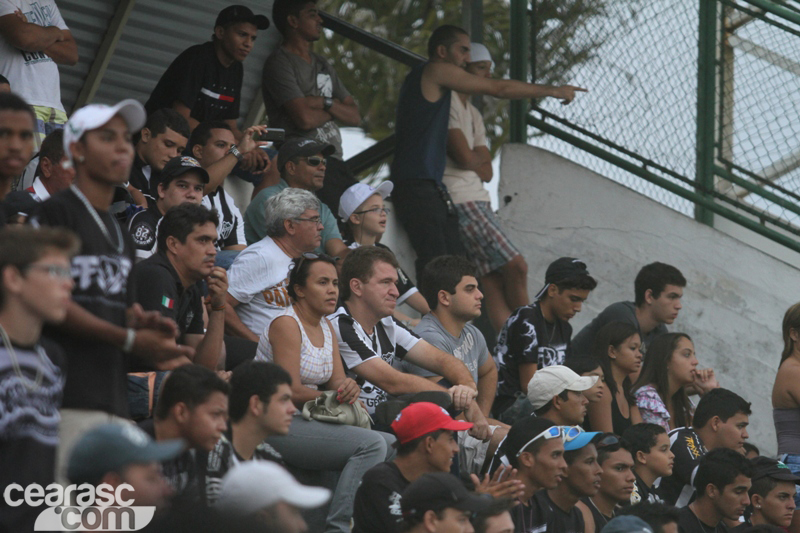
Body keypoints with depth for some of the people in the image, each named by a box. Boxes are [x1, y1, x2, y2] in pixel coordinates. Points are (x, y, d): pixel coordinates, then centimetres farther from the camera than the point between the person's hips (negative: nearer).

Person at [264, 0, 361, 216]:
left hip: (333, 161, 8)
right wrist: (336, 110, 6)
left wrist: (325, 104, -3)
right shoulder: (279, 63, -2)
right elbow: (305, 118, -14)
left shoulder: (323, 65, 24)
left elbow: (355, 117, 17)